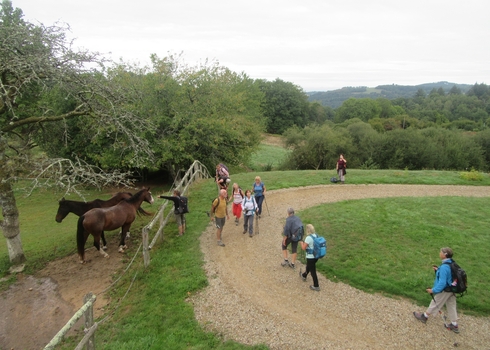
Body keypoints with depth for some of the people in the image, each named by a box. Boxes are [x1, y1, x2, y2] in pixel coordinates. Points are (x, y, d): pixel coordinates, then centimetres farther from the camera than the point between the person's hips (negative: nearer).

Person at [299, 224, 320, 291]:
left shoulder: (308, 238, -26)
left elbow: (303, 248, -19)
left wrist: (302, 242, -1)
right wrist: (305, 242, 12)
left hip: (310, 257, -8)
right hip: (316, 256, 8)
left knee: (313, 271, 6)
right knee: (308, 267, 30)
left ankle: (316, 286, 15)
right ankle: (304, 276, 54)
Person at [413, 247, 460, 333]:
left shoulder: (444, 267, -31)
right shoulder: (451, 263, -5)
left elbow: (442, 283, -27)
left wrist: (433, 290, -18)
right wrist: (438, 270, 9)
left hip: (444, 291, -7)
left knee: (434, 303, 12)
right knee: (451, 306, 19)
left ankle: (424, 316, 31)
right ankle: (454, 325, 31)